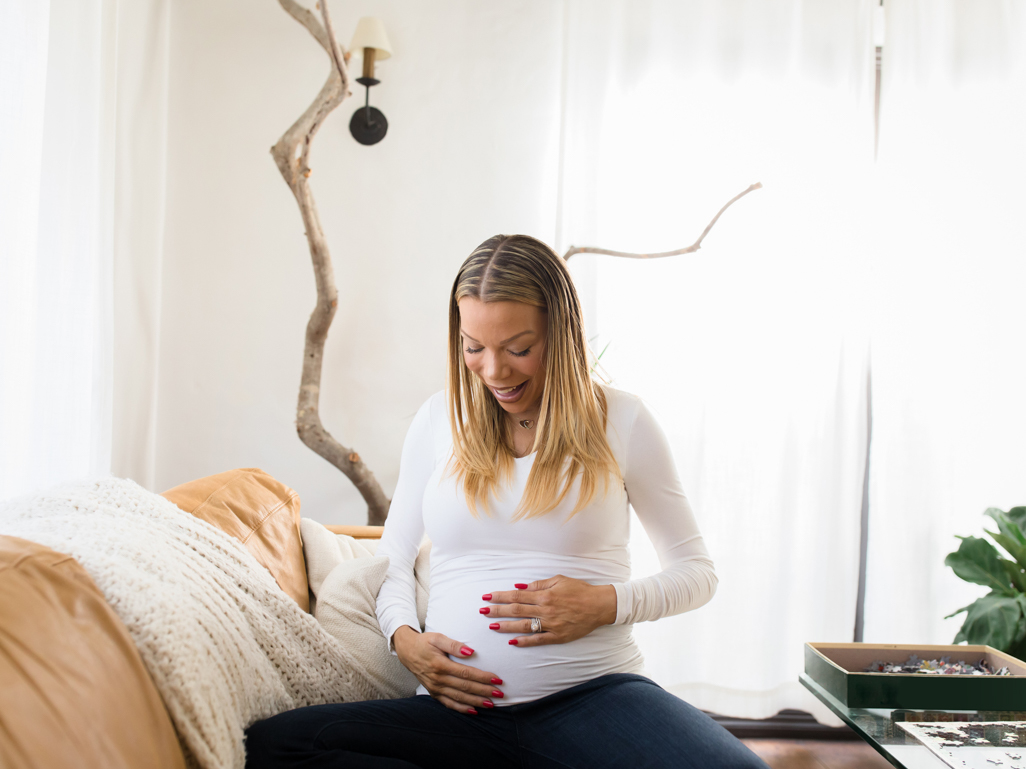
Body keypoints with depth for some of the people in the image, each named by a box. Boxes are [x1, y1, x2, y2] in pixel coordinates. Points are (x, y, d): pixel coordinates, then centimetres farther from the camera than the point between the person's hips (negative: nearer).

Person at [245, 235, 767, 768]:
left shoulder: (621, 420, 5)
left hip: (594, 693, -3)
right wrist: (404, 636, -1)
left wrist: (607, 603, -8)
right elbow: (392, 558, 21)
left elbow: (696, 571, 12)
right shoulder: (439, 419, 12)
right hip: (458, 709, 4)